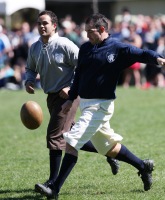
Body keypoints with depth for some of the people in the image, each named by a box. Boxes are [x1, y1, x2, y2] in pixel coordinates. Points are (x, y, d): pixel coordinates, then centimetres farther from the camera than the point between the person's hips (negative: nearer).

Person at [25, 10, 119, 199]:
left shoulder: (64, 45, -15)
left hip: (67, 95, -8)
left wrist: (71, 88, -20)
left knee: (55, 135, -13)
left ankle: (53, 183, -9)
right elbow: (30, 68, 21)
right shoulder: (34, 48, 6)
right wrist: (29, 81, 0)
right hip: (52, 96, 8)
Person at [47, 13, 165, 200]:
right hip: (85, 104, 8)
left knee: (72, 142, -16)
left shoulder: (117, 49, -10)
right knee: (108, 146, 17)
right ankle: (143, 166, 35)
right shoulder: (85, 48, 10)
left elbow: (141, 54, -20)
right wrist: (71, 99, 18)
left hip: (100, 105, -8)